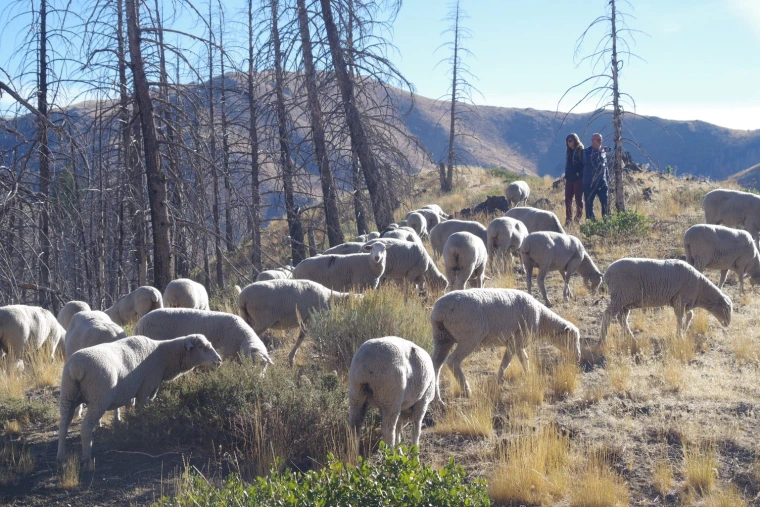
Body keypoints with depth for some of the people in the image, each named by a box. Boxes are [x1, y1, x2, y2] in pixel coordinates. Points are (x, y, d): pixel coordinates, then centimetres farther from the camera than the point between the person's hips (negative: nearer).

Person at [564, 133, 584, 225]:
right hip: (569, 179, 7)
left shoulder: (580, 151, -6)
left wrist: (579, 173, -19)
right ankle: (568, 220, 9)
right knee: (568, 199, 5)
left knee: (578, 199, -3)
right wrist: (566, 175, 13)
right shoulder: (569, 152, 15)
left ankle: (578, 218, 0)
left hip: (578, 179, -7)